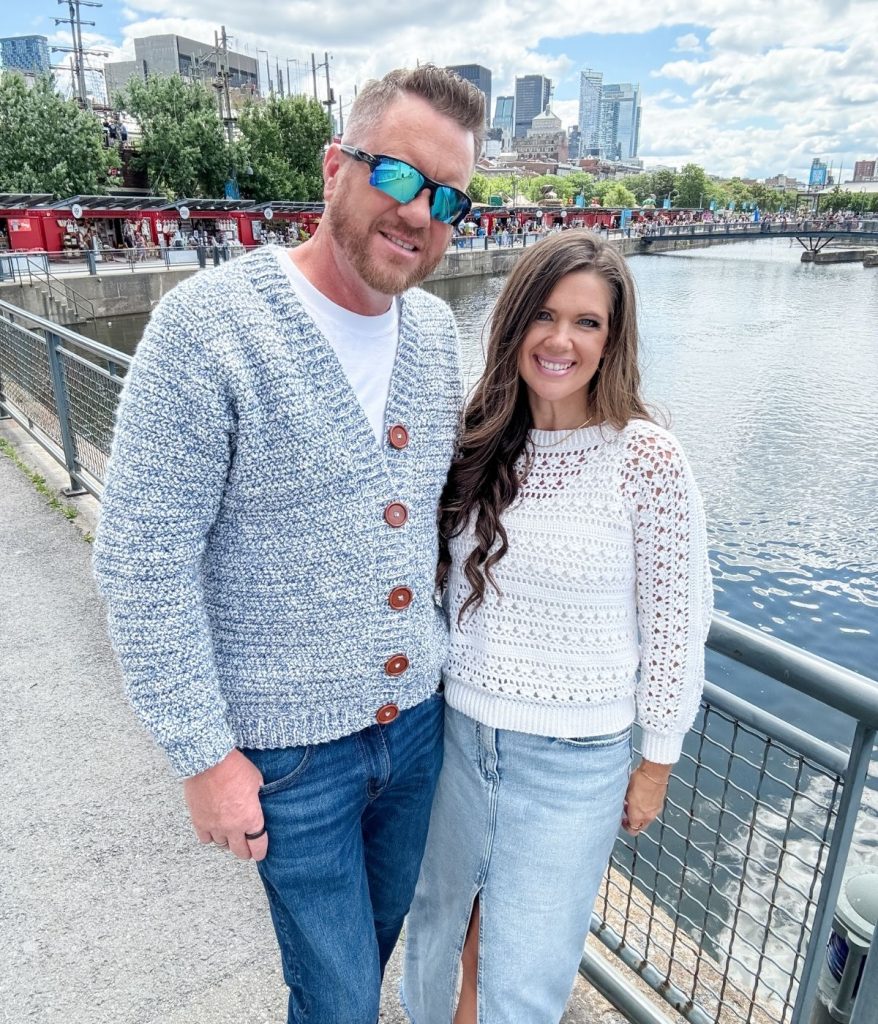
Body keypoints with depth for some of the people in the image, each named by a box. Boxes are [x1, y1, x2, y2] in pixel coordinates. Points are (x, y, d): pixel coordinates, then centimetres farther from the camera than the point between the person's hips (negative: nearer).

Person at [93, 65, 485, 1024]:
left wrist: (455, 657, 12)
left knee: (381, 935, 29)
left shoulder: (436, 328, -1)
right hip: (288, 749, -5)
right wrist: (204, 756, -14)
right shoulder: (208, 325, -20)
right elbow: (143, 561, -17)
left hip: (418, 716, 6)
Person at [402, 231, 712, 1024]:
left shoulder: (648, 460, -16)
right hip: (456, 734, 4)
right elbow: (444, 587, 6)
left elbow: (673, 624, -9)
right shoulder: (479, 443, -4)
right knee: (440, 918, 27)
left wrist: (657, 764, -2)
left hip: (574, 758, -4)